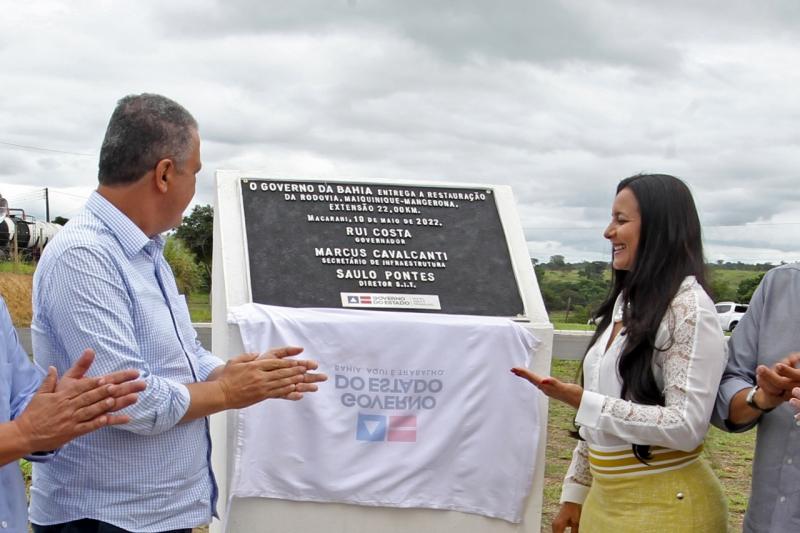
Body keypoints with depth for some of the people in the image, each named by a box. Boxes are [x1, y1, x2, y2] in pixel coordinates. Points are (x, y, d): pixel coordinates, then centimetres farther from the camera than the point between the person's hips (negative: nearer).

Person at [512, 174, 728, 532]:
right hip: (605, 500, 7)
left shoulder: (688, 308, -15)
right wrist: (575, 493, 14)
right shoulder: (625, 301, 10)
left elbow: (686, 427, -22)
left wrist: (582, 401, -23)